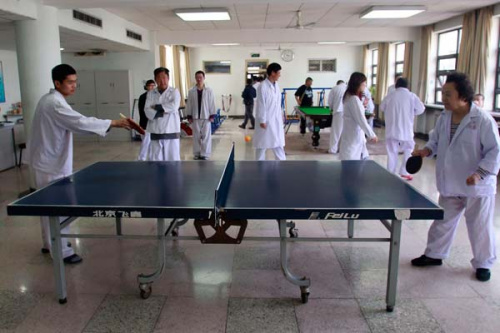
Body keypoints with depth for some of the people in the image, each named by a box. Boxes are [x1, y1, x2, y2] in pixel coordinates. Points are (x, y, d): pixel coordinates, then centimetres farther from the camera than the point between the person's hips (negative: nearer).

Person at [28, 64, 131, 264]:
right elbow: (80, 122, -32)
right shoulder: (55, 104, -22)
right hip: (51, 165, -10)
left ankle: (50, 243, 34)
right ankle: (61, 251, 6)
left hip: (47, 161, 10)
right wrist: (113, 123, -34)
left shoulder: (49, 99, 11)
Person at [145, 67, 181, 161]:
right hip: (155, 133, 2)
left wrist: (156, 107, -6)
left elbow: (174, 107, -14)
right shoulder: (150, 94, 10)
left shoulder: (174, 92, 4)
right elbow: (148, 112, -2)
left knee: (173, 159, 2)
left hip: (171, 132, -2)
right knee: (154, 160, 4)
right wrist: (162, 113, -15)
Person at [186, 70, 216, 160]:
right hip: (195, 117, 1)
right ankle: (197, 153, 17)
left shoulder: (209, 91, -2)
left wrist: (212, 115, -4)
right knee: (196, 136, 7)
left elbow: (212, 103, -1)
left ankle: (205, 154, 6)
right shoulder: (191, 91, 1)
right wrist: (189, 116, 1)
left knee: (206, 136, -1)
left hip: (206, 116, -1)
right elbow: (189, 104, 4)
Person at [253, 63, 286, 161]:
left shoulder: (276, 85, 8)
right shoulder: (263, 86, -15)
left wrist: (281, 115, 14)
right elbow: (261, 105, -16)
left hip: (276, 119, 7)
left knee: (278, 142, 13)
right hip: (266, 120, -7)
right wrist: (262, 121, -16)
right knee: (262, 142, 5)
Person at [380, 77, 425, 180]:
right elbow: (421, 109, -4)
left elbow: (382, 108, 13)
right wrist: (410, 112, 11)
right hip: (405, 130, -2)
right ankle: (404, 172, 10)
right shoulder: (411, 96, -4)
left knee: (392, 152, 9)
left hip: (392, 130, 2)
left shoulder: (390, 96, 1)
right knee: (409, 150, 15)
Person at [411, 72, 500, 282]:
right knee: (443, 221, 17)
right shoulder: (444, 118, 1)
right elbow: (436, 141, 14)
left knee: (480, 226, 10)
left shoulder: (483, 120, -17)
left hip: (477, 188, -5)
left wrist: (480, 173, -26)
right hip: (449, 186, 5)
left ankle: (483, 264, 30)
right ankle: (434, 254, 34)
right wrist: (426, 151, -6)